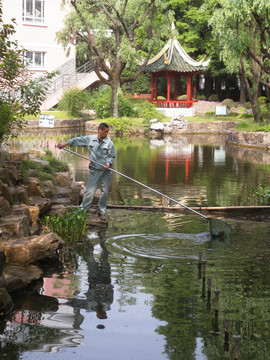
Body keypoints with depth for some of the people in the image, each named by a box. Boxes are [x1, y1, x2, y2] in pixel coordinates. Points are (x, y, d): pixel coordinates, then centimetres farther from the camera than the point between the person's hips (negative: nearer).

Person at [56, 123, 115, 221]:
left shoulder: (109, 143, -2)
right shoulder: (89, 139, 0)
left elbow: (112, 156, 3)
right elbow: (77, 140, 9)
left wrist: (108, 162, -18)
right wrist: (64, 144, 9)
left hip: (106, 171, 1)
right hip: (95, 170, -1)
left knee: (105, 192, 7)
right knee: (89, 191, -5)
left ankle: (102, 212, 22)